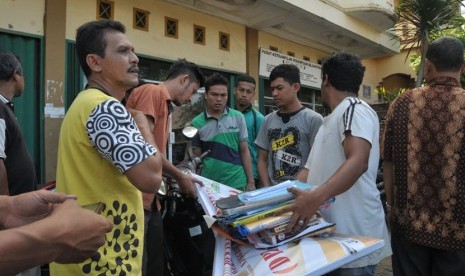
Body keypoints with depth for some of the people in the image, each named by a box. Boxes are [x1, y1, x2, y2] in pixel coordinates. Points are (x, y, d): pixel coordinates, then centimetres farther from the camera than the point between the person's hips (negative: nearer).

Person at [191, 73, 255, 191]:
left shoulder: (238, 117, 0)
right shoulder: (197, 123, -1)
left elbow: (244, 151, 4)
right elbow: (197, 157, 5)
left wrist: (251, 181, 2)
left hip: (236, 183, 1)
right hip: (209, 185, 0)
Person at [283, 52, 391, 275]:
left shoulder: (354, 109, -11)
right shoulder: (328, 122, 18)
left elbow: (358, 162, -28)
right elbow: (309, 171, 17)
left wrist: (316, 198, -40)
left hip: (354, 236, -8)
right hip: (329, 232, 8)